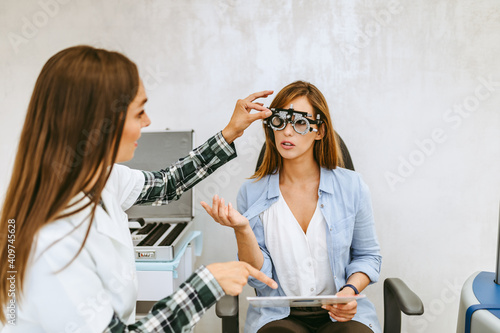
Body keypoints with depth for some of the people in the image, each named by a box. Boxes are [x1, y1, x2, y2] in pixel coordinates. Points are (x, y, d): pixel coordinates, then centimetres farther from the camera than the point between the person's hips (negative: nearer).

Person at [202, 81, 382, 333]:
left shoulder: (351, 186, -2)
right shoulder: (252, 193, -4)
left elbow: (367, 255, 11)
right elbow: (260, 279, -5)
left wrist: (351, 290, -10)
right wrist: (242, 230, -22)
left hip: (341, 312, 1)